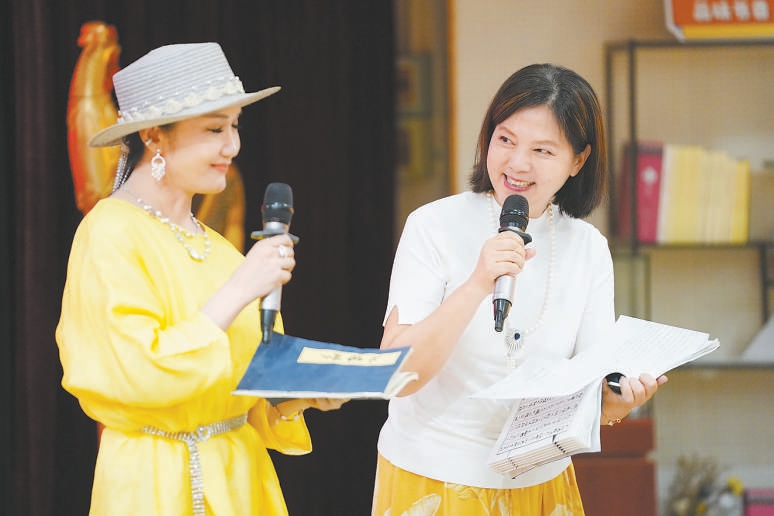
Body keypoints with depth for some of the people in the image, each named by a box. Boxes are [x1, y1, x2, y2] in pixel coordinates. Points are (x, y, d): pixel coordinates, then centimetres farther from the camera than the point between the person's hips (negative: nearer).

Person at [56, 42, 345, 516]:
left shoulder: (211, 245, 9)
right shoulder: (110, 234, -13)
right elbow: (139, 375, -23)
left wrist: (299, 395, -3)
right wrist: (238, 291, -22)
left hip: (239, 475, 7)